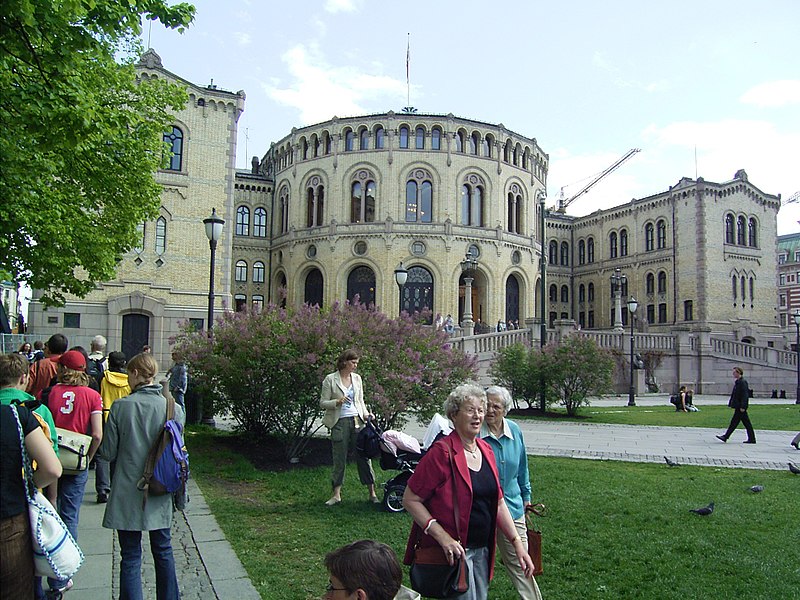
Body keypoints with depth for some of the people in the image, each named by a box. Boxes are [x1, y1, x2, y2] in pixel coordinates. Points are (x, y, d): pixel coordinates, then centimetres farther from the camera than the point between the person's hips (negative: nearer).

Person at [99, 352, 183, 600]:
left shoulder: (120, 406, -12)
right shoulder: (174, 408, -7)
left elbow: (108, 453, -6)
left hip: (127, 495, -2)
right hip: (160, 495, 3)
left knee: (130, 556, 9)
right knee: (163, 551, 19)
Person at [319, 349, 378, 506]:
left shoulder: (357, 378, 10)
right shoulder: (330, 379, -3)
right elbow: (323, 403, -3)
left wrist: (366, 413, 0)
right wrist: (338, 401, -19)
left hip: (357, 421, 3)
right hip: (339, 422, -3)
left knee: (364, 456, 2)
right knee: (339, 458, 2)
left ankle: (372, 493, 8)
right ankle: (336, 494, 13)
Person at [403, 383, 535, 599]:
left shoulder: (486, 450, 7)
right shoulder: (442, 452, -15)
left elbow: (498, 502, 13)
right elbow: (410, 500, -15)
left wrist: (518, 544, 7)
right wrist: (443, 537, -21)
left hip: (482, 549, 7)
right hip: (453, 549, -7)